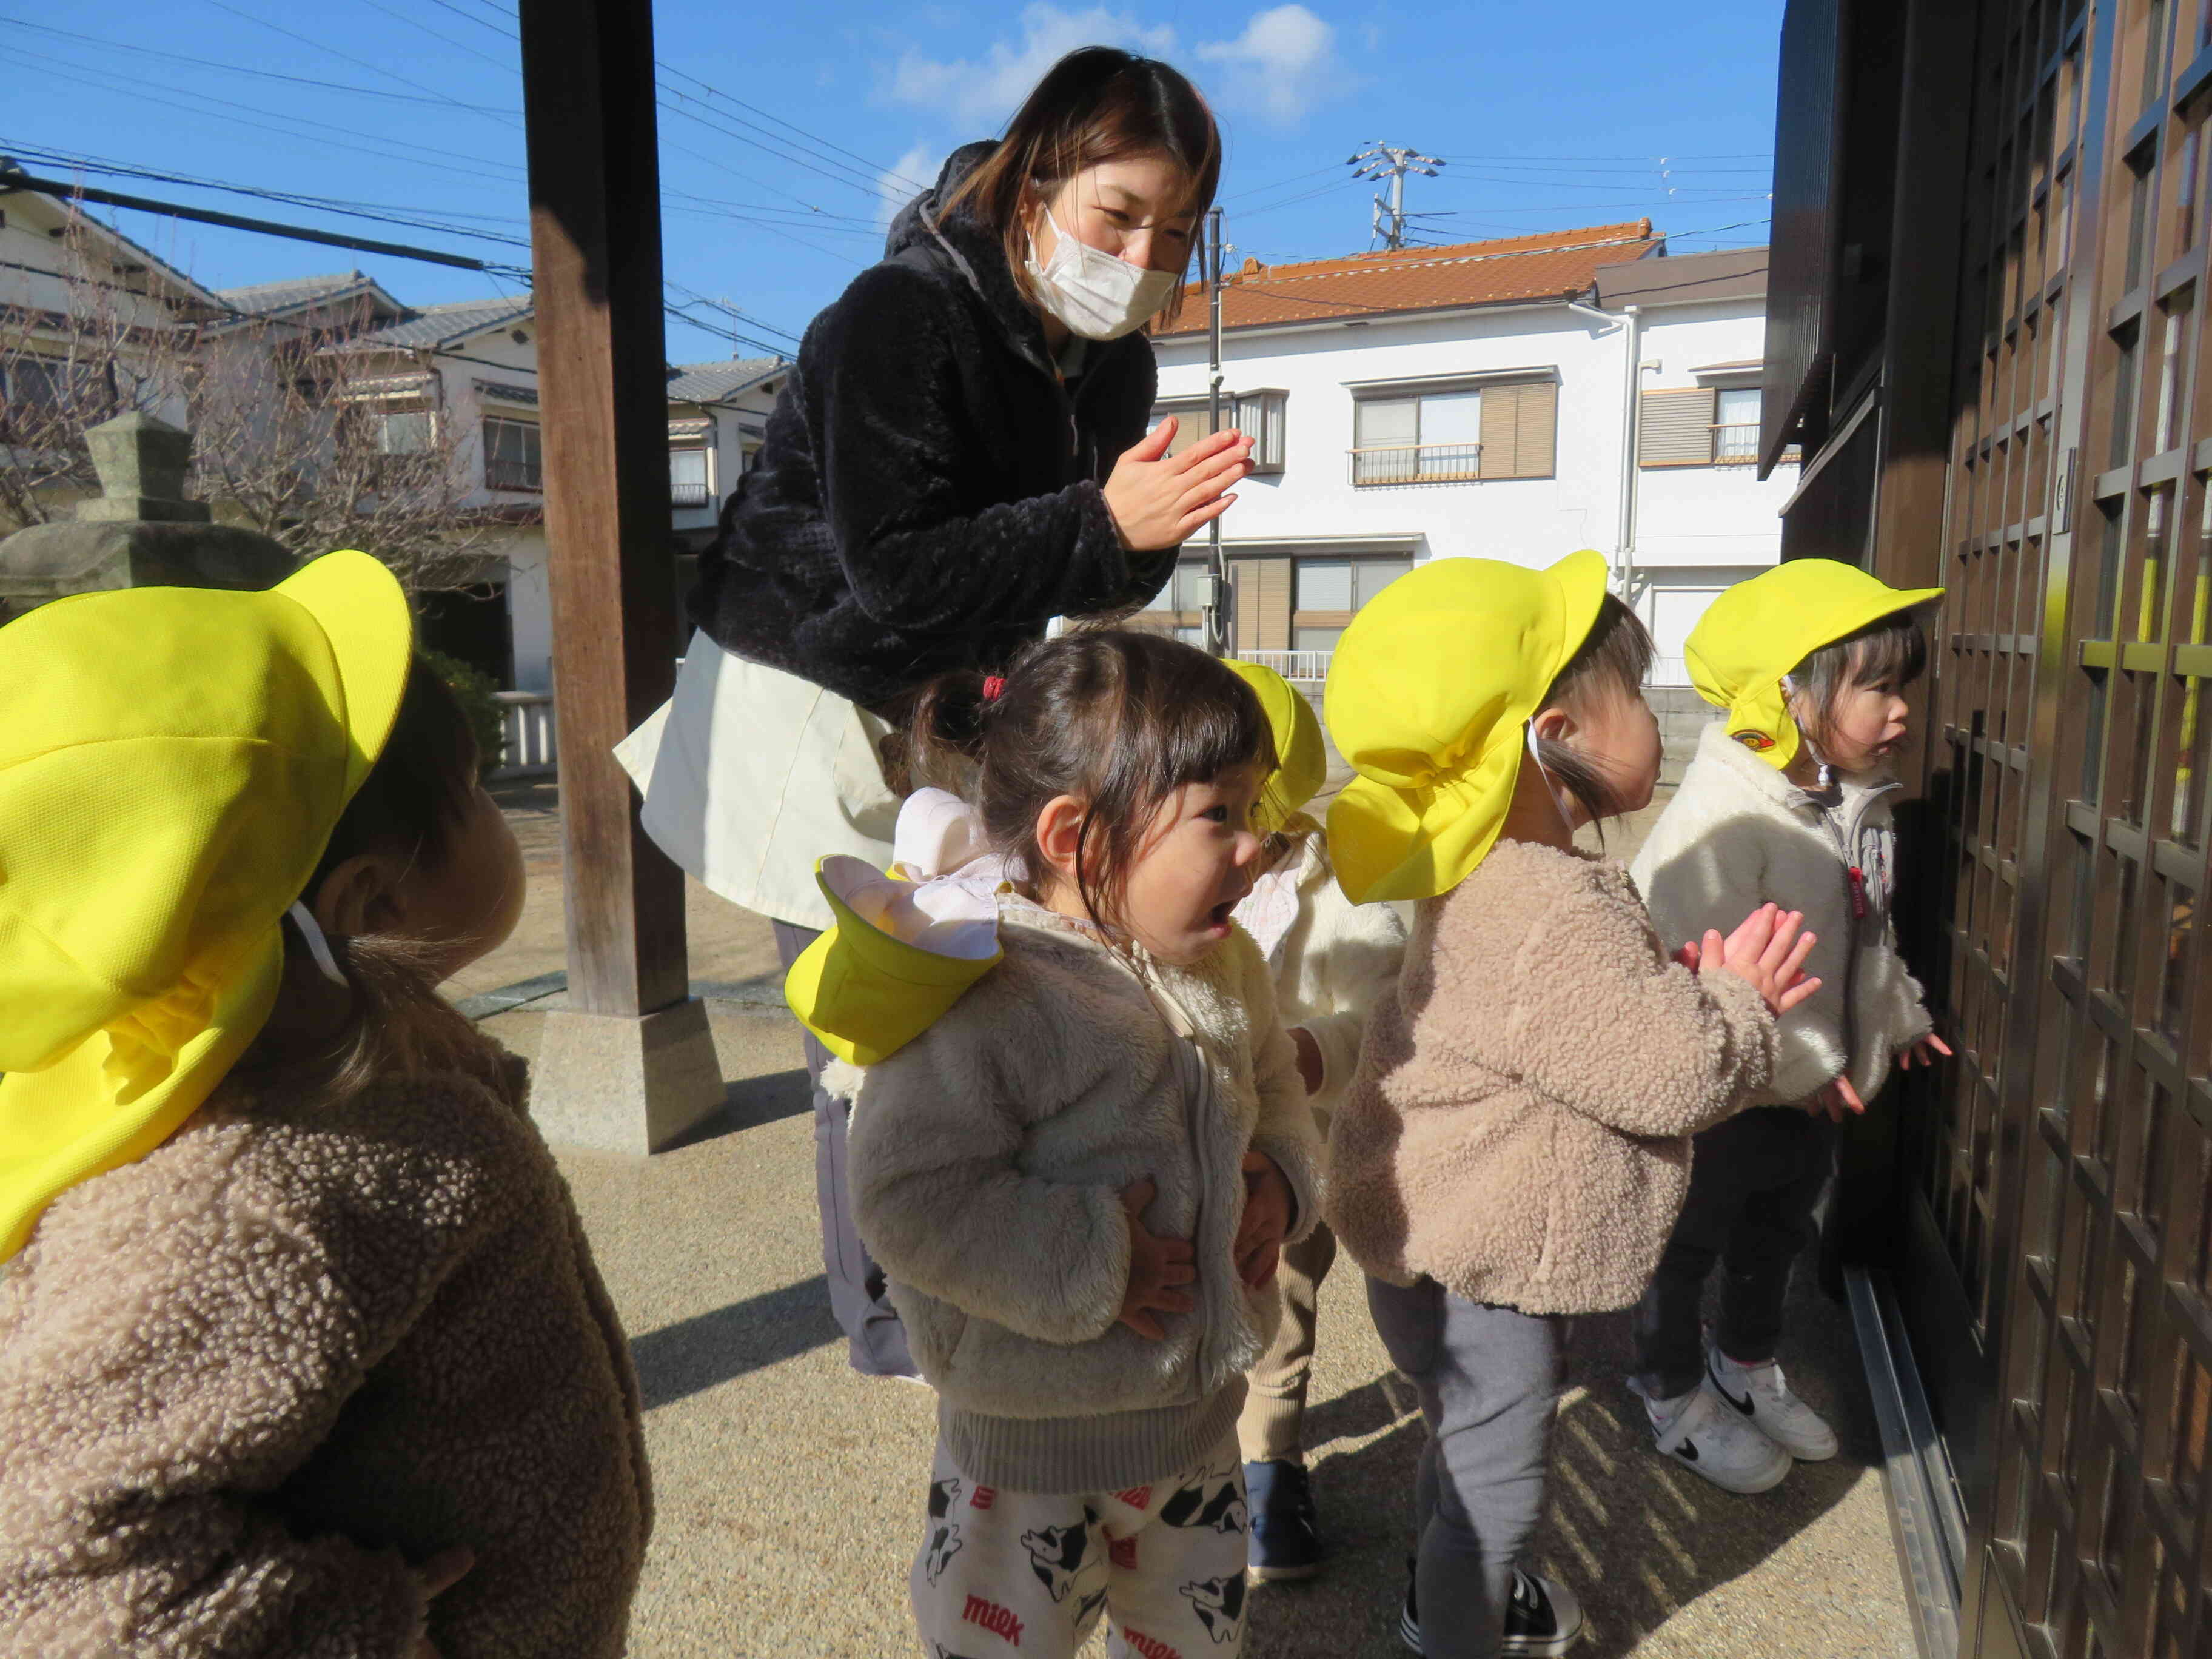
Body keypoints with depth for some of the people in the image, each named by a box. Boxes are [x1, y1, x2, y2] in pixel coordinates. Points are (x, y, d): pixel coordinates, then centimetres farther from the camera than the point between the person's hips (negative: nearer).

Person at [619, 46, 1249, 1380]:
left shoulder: (1114, 362, 1)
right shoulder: (900, 319, -22)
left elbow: (1098, 588, 2)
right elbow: (892, 575, -30)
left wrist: (1152, 535, -20)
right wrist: (1101, 524, -35)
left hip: (948, 713, 7)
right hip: (810, 705, -6)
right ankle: (888, 1319, 15)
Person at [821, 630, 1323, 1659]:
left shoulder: (1224, 967, -2)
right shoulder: (987, 997, -27)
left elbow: (1274, 1091, 15)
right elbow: (908, 1200, -28)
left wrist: (1282, 1179, -4)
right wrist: (1088, 1263, -27)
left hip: (1200, 1415, 7)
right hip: (1033, 1443, -7)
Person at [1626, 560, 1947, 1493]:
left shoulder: (1859, 804, 3)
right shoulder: (1723, 812, -28)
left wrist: (1896, 1017, 24)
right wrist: (1799, 1064, -27)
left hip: (1814, 1090, 9)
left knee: (1777, 1232, 27)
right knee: (1688, 1243, 12)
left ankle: (1748, 1365, 50)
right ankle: (1676, 1397, 33)